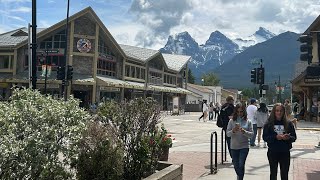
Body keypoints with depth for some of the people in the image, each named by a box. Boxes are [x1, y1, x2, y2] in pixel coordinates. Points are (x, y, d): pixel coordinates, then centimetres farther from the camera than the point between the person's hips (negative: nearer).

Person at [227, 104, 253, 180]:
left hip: (244, 146, -2)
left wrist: (244, 132, -22)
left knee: (241, 165, -8)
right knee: (236, 165, 14)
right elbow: (227, 134, -4)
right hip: (234, 147, 2)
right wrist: (233, 131, -23)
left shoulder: (248, 121, -2)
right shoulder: (231, 121, -2)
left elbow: (251, 134, -4)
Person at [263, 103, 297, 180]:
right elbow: (265, 137, -6)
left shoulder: (288, 123, 0)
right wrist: (276, 137, -20)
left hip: (285, 153, 1)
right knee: (273, 174, 12)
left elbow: (294, 137, 2)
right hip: (272, 152, -1)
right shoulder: (269, 124, -3)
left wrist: (288, 137, -19)